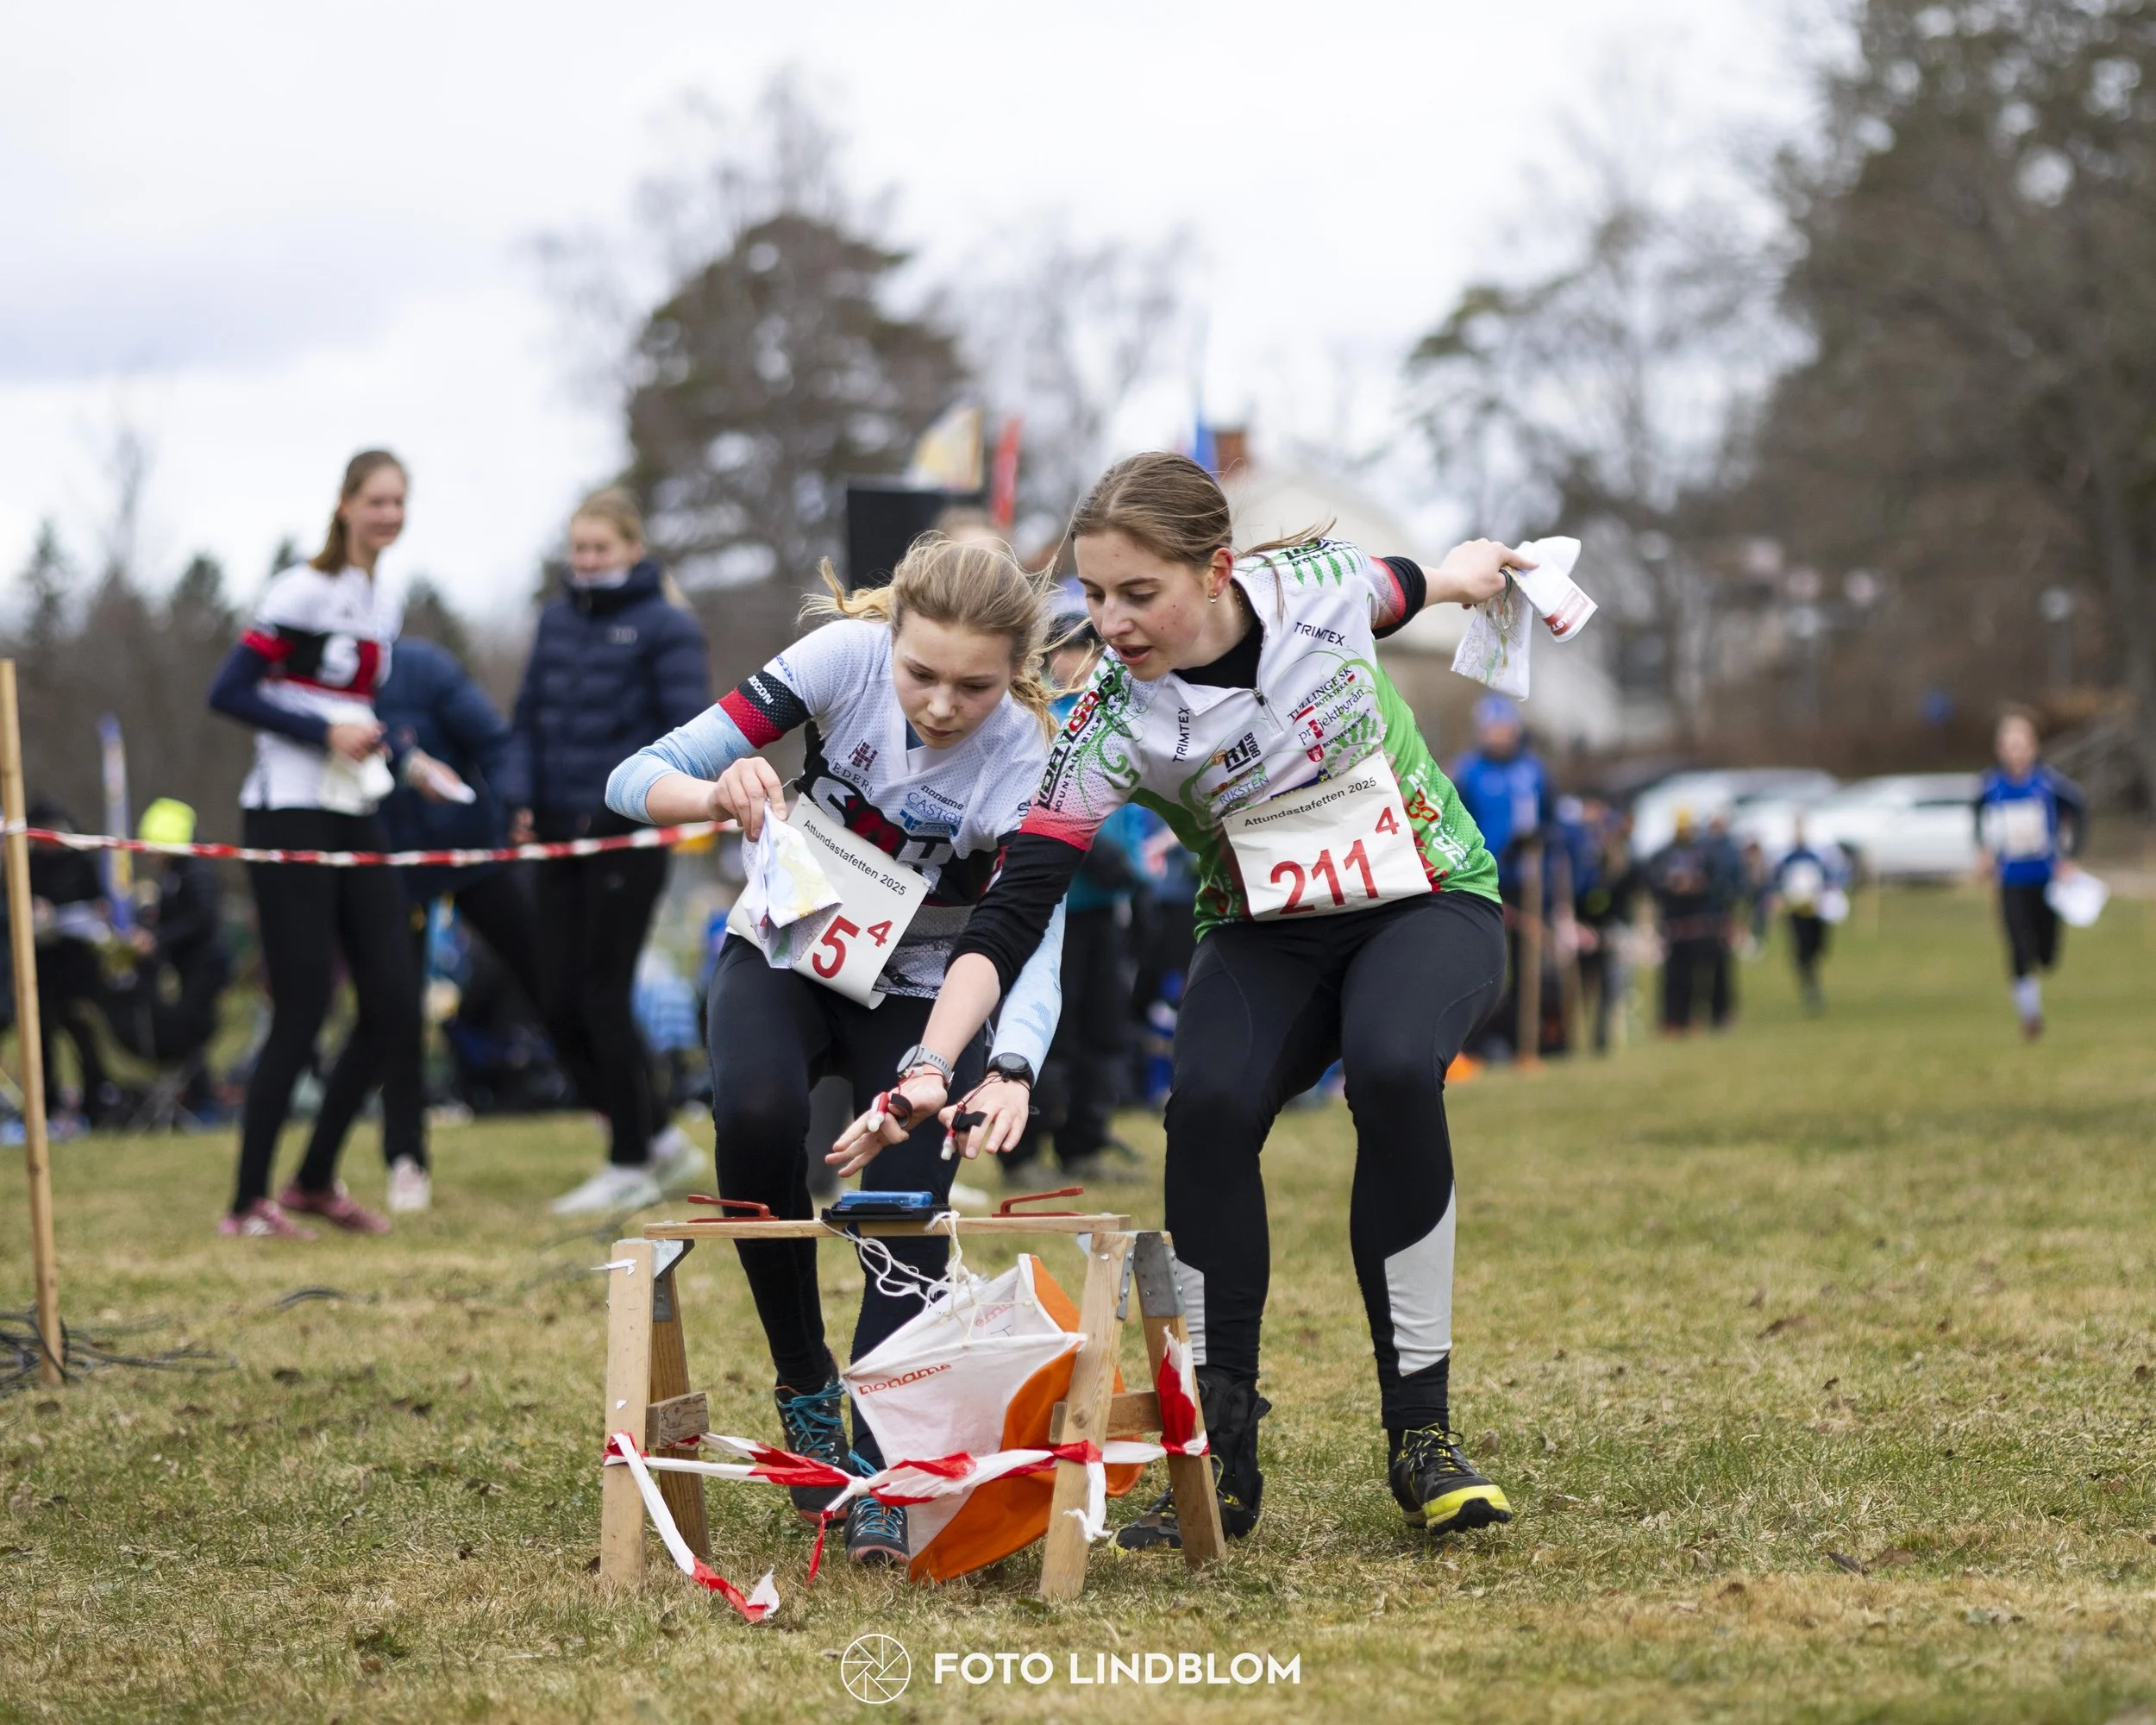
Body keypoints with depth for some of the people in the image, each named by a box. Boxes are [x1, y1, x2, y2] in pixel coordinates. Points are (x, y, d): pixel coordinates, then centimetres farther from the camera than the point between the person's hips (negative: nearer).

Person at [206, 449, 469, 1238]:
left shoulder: (386, 602, 13)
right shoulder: (304, 590, -11)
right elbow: (228, 694, -15)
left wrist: (408, 760, 8)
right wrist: (325, 734, -17)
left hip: (356, 817, 8)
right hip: (290, 814, -8)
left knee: (393, 999, 3)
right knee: (303, 1009, -8)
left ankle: (318, 1181, 15)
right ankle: (249, 1201, 1)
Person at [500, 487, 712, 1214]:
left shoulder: (664, 627, -6)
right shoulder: (557, 620, 12)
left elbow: (689, 730, -10)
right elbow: (528, 716, 16)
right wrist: (522, 799, 3)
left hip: (626, 836, -6)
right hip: (561, 836, 7)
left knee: (603, 999, -3)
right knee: (558, 1004, 5)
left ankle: (631, 1165, 9)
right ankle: (657, 1135, 20)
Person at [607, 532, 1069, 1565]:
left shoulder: (1027, 763, -24)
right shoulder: (846, 656, -23)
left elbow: (1033, 948, -35)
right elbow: (635, 781, -22)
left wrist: (1010, 1073, -56)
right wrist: (720, 795, -45)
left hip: (919, 998, 0)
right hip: (785, 956, 0)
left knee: (912, 1215, -19)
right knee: (756, 1115, -29)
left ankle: (878, 1479, -9)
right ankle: (804, 1384, -10)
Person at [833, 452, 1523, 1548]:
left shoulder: (1319, 581, -18)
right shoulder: (1112, 727, -21)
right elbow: (1010, 915, -27)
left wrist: (1451, 577, 29)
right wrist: (930, 1066, -41)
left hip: (1430, 902, 0)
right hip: (1265, 936, 0)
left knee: (1392, 1069, -33)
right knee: (1209, 1106, -30)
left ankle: (1420, 1430, -21)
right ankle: (1220, 1458, -18)